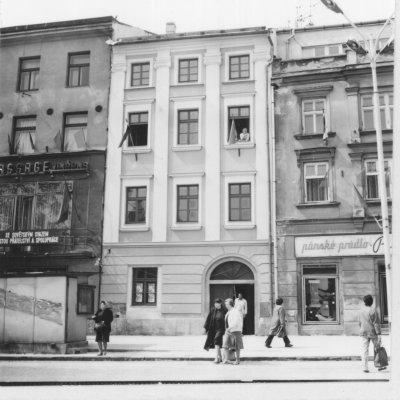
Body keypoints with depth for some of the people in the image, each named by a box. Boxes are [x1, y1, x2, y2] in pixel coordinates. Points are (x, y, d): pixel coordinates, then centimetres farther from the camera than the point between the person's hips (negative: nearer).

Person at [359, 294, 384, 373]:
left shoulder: (361, 311, 4)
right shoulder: (373, 310, -14)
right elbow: (376, 323, -15)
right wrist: (378, 334, -14)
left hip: (363, 333, 4)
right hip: (373, 332, -4)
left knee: (365, 350, 4)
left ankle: (365, 367, -1)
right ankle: (379, 365, 23)